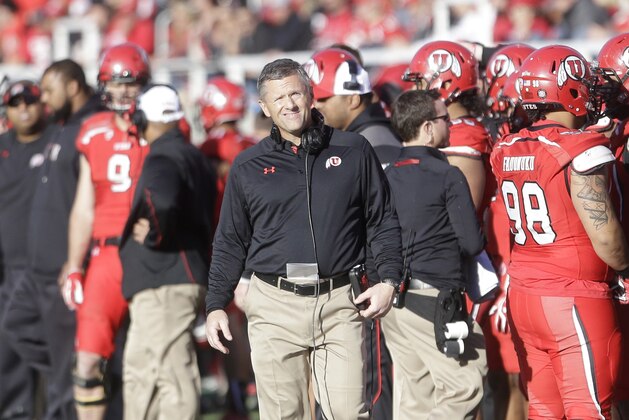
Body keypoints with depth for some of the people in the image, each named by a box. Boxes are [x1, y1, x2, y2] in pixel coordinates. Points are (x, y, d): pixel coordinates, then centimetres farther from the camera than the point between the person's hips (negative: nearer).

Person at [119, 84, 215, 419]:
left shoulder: (163, 160, -14)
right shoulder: (193, 157, 18)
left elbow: (162, 202, -36)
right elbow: (202, 216, 20)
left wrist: (153, 235, -19)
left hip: (164, 283, -10)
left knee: (172, 372, -9)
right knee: (139, 370, 18)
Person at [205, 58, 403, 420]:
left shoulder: (353, 151, 7)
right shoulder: (249, 167, 10)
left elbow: (383, 223, 12)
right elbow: (231, 244, 15)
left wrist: (389, 280, 0)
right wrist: (216, 305, 8)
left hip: (340, 304, -1)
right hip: (275, 307, 1)